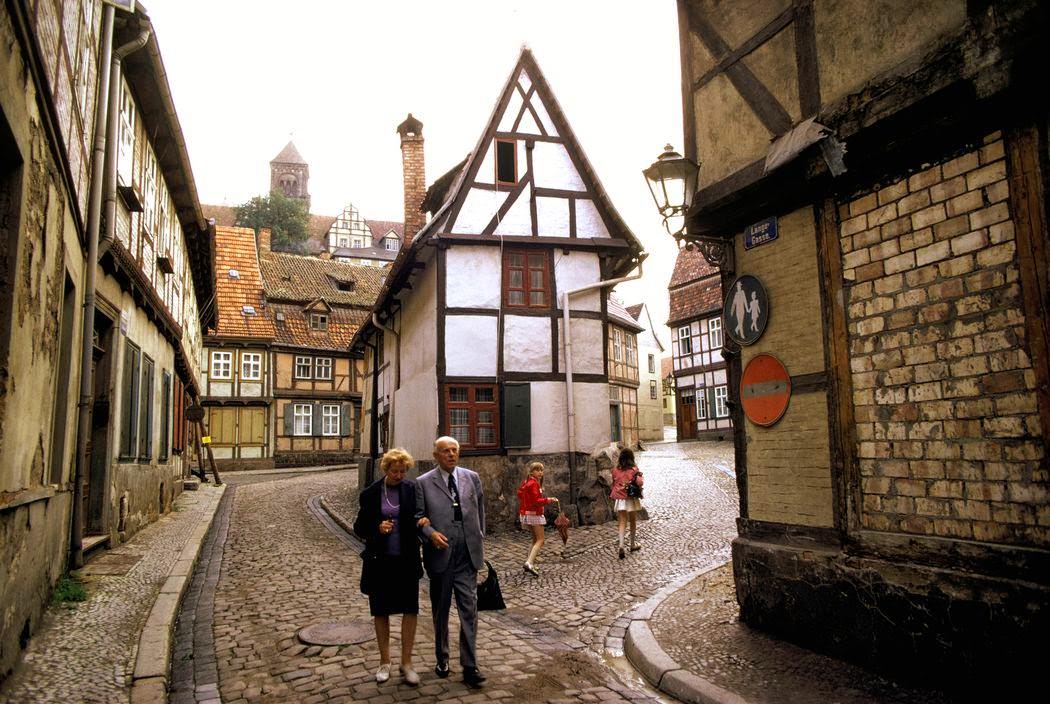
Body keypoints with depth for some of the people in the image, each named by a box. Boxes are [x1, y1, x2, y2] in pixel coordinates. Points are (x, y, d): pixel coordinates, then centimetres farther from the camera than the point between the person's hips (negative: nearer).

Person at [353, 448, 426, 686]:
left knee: (410, 609, -1)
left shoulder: (412, 489, -2)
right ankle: (384, 662, 26)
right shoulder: (371, 493, -2)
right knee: (381, 611, 10)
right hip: (379, 560, 0)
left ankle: (406, 663, 12)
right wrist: (377, 528, -15)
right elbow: (359, 526, 4)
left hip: (406, 560, 0)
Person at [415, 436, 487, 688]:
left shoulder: (472, 478, 7)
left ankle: (469, 666, 6)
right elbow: (418, 516, -1)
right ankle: (442, 659, 31)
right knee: (441, 610, 13)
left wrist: (479, 540, 13)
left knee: (469, 609, -2)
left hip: (467, 554, 1)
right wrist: (431, 533, -18)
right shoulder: (423, 483, -1)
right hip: (440, 554, -1)